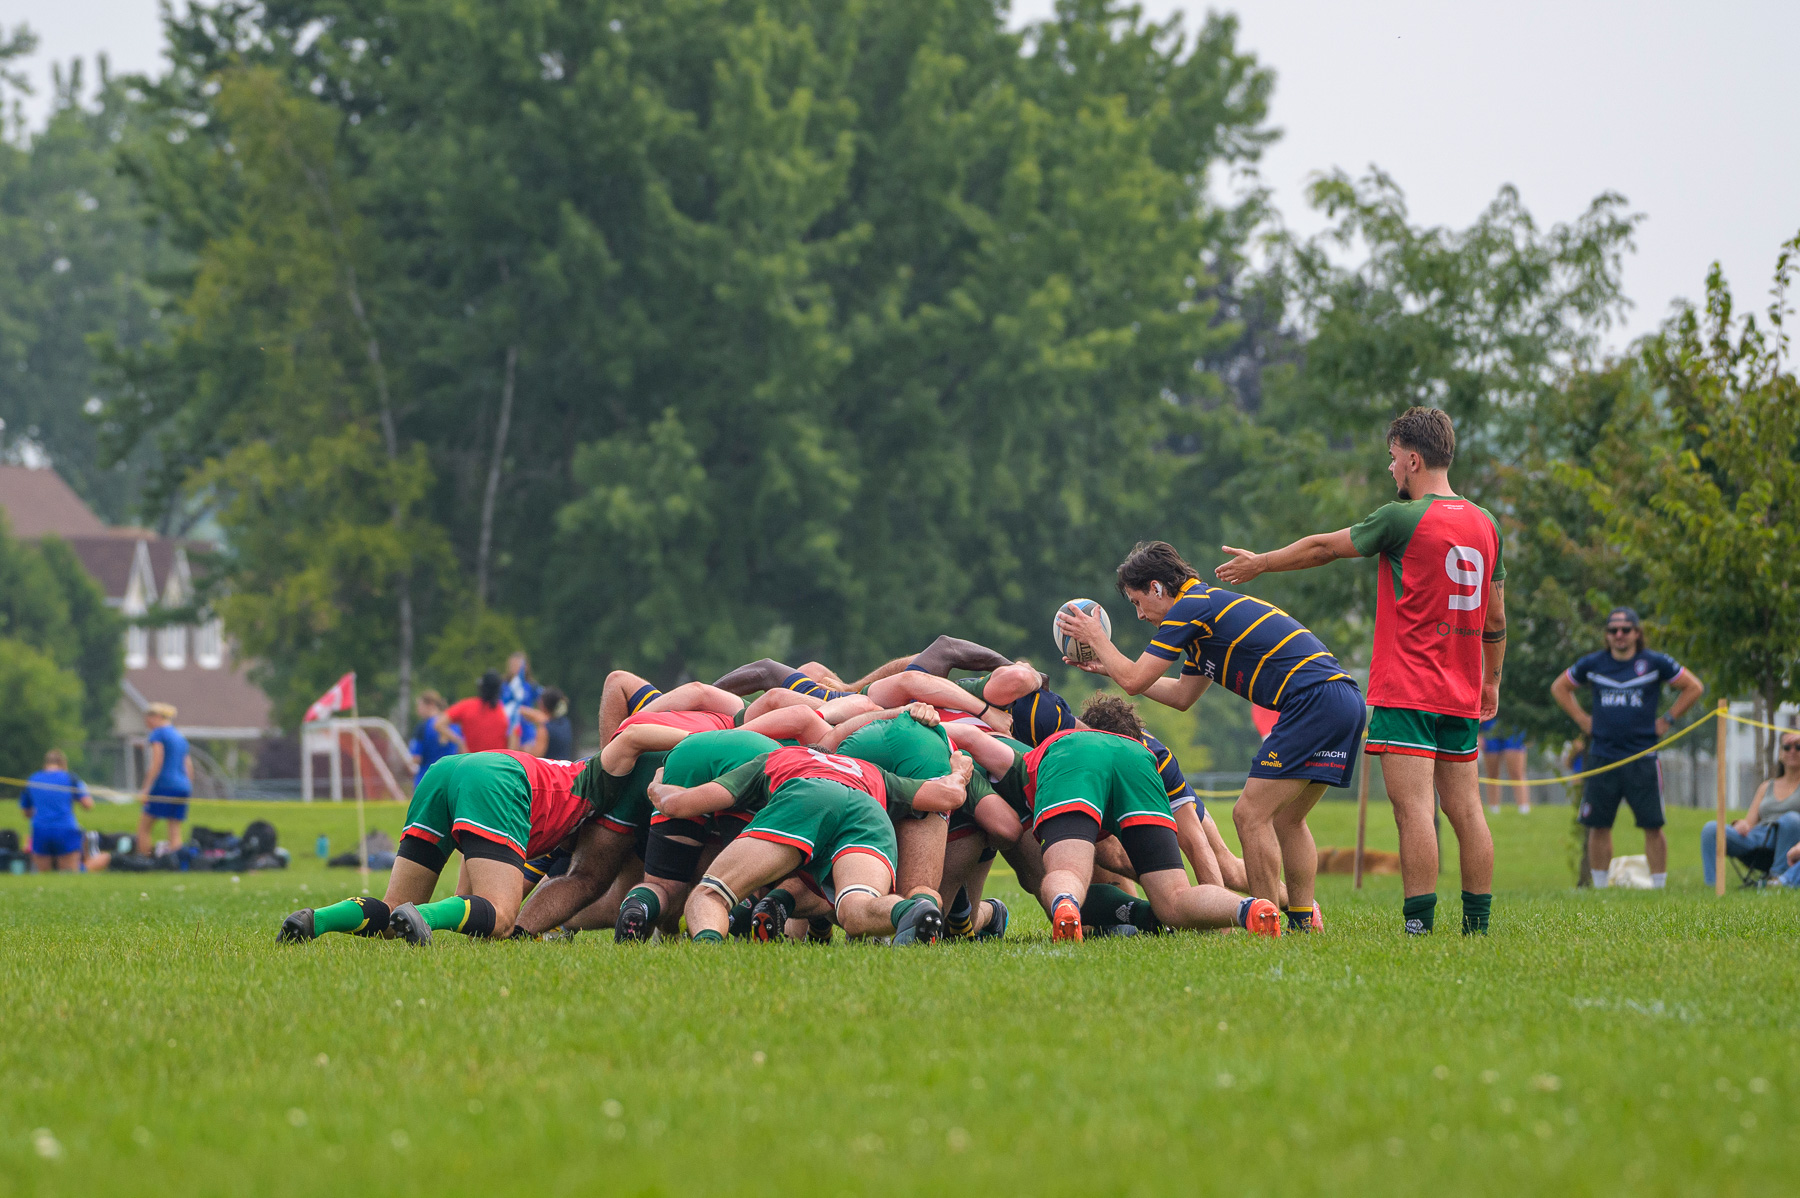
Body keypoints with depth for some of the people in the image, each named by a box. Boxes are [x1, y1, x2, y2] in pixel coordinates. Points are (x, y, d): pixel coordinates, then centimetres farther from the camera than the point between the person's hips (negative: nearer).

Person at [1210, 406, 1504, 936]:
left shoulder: (1403, 518, -10)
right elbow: (1496, 618, 17)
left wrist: (1260, 563, 18)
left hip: (1407, 690, -7)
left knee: (1414, 809, -11)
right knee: (1465, 809, 9)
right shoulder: (1484, 523, 10)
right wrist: (1491, 683, 29)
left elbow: (1323, 548, 3)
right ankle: (1478, 922, 8)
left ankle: (1419, 923, -17)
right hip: (1461, 697, 7)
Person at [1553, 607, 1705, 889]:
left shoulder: (1655, 663, 0)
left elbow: (1694, 687, 7)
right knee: (1598, 826, 3)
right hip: (1602, 757, 2)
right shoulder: (1593, 664, 7)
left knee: (1652, 826, -5)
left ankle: (1658, 885, 1)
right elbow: (1559, 688, 21)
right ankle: (1600, 887, 13)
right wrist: (1582, 719, 11)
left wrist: (1668, 721, 3)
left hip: (1641, 757, -2)